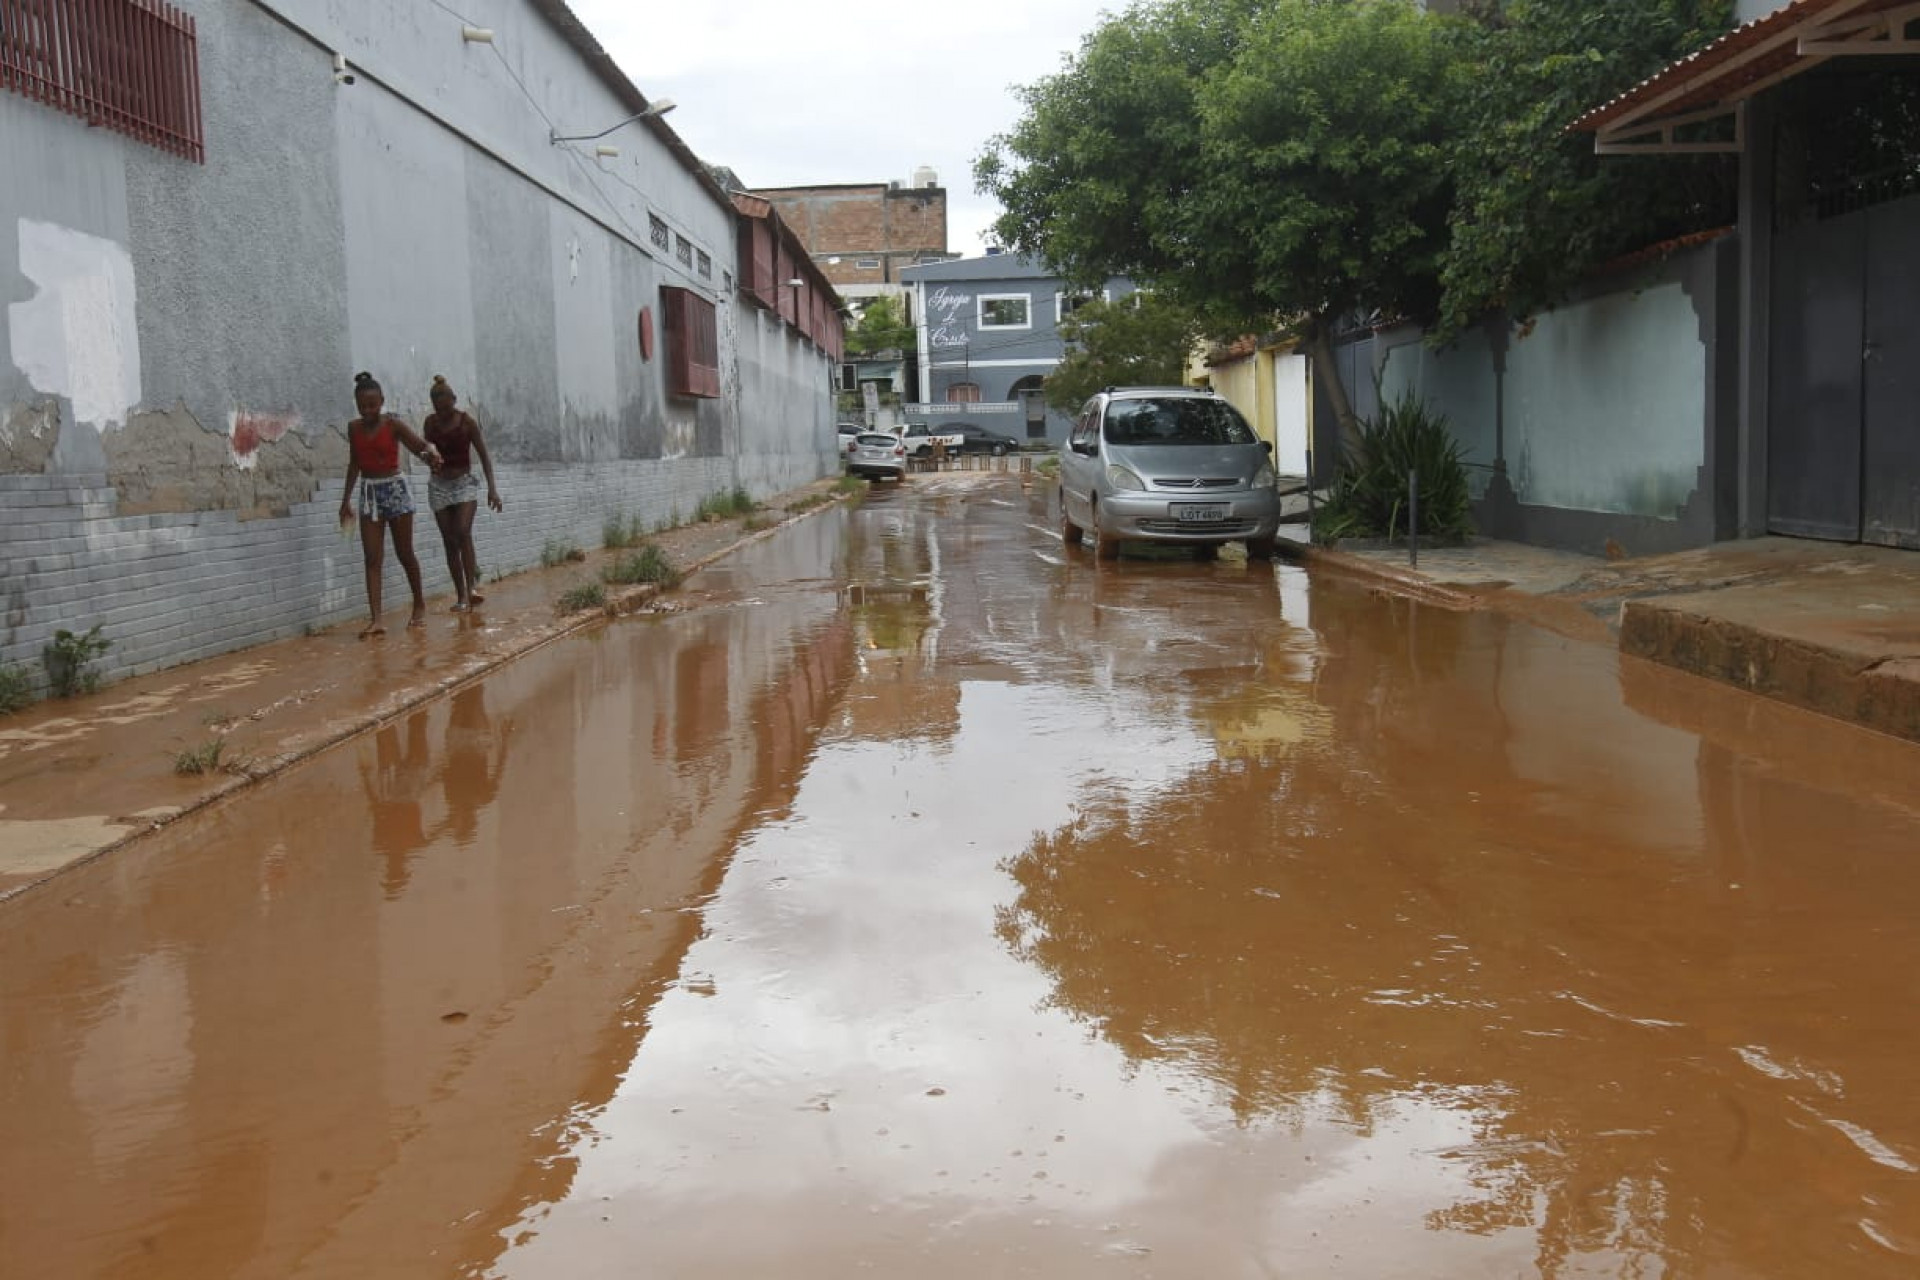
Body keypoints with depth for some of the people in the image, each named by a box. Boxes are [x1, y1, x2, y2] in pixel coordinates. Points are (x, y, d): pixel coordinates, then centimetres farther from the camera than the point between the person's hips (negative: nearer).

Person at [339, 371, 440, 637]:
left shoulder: (393, 424, -9)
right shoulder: (354, 428, 4)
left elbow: (420, 446, -18)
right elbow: (354, 463, 14)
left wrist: (430, 455, -43)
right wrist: (346, 499, 15)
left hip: (395, 488, -3)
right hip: (369, 492, 3)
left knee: (404, 553, 6)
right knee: (372, 558, -5)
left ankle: (419, 604, 27)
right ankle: (375, 619, -10)